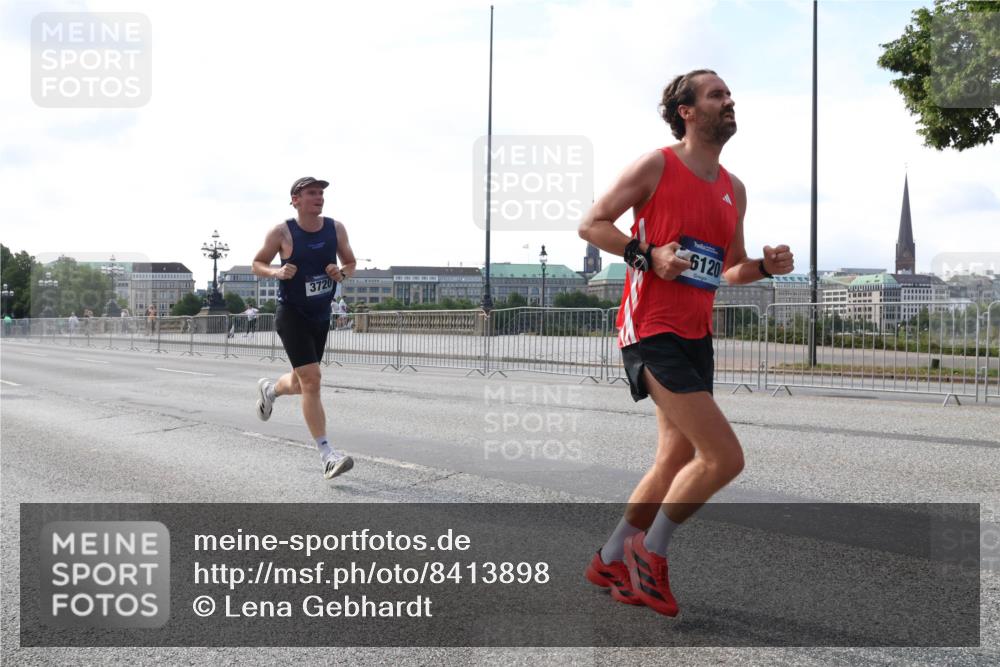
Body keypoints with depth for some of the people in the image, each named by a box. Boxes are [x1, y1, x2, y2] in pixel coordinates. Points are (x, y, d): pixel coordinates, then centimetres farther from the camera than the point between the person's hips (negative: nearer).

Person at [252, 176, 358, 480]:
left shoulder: (336, 228, -1)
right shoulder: (281, 232, -11)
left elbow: (351, 263, 10)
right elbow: (257, 264, 0)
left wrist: (341, 272, -12)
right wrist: (276, 272, -21)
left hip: (321, 316, 6)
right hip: (291, 315, -5)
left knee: (301, 383, 19)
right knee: (311, 380, -17)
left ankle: (268, 389, 55)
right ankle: (326, 455, -14)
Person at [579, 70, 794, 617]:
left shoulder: (734, 189, 15)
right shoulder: (656, 166, -6)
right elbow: (591, 224, -6)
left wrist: (765, 266, 3)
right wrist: (648, 255, -19)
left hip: (696, 337, 9)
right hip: (652, 331, -8)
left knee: (676, 462, 13)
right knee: (725, 456, -14)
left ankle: (611, 563, 29)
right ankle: (649, 553, 6)